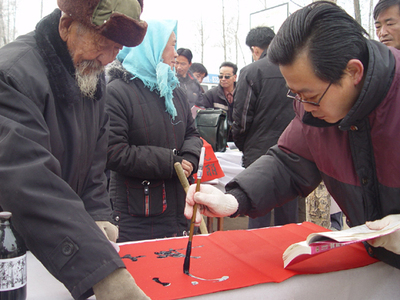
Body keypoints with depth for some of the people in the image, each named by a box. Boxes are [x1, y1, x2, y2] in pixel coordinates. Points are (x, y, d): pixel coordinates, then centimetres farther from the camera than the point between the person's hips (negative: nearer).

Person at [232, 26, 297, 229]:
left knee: (258, 217, 4)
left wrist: (242, 146, 8)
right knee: (288, 219, 14)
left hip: (260, 152, -4)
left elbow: (242, 117, -9)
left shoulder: (251, 71, -8)